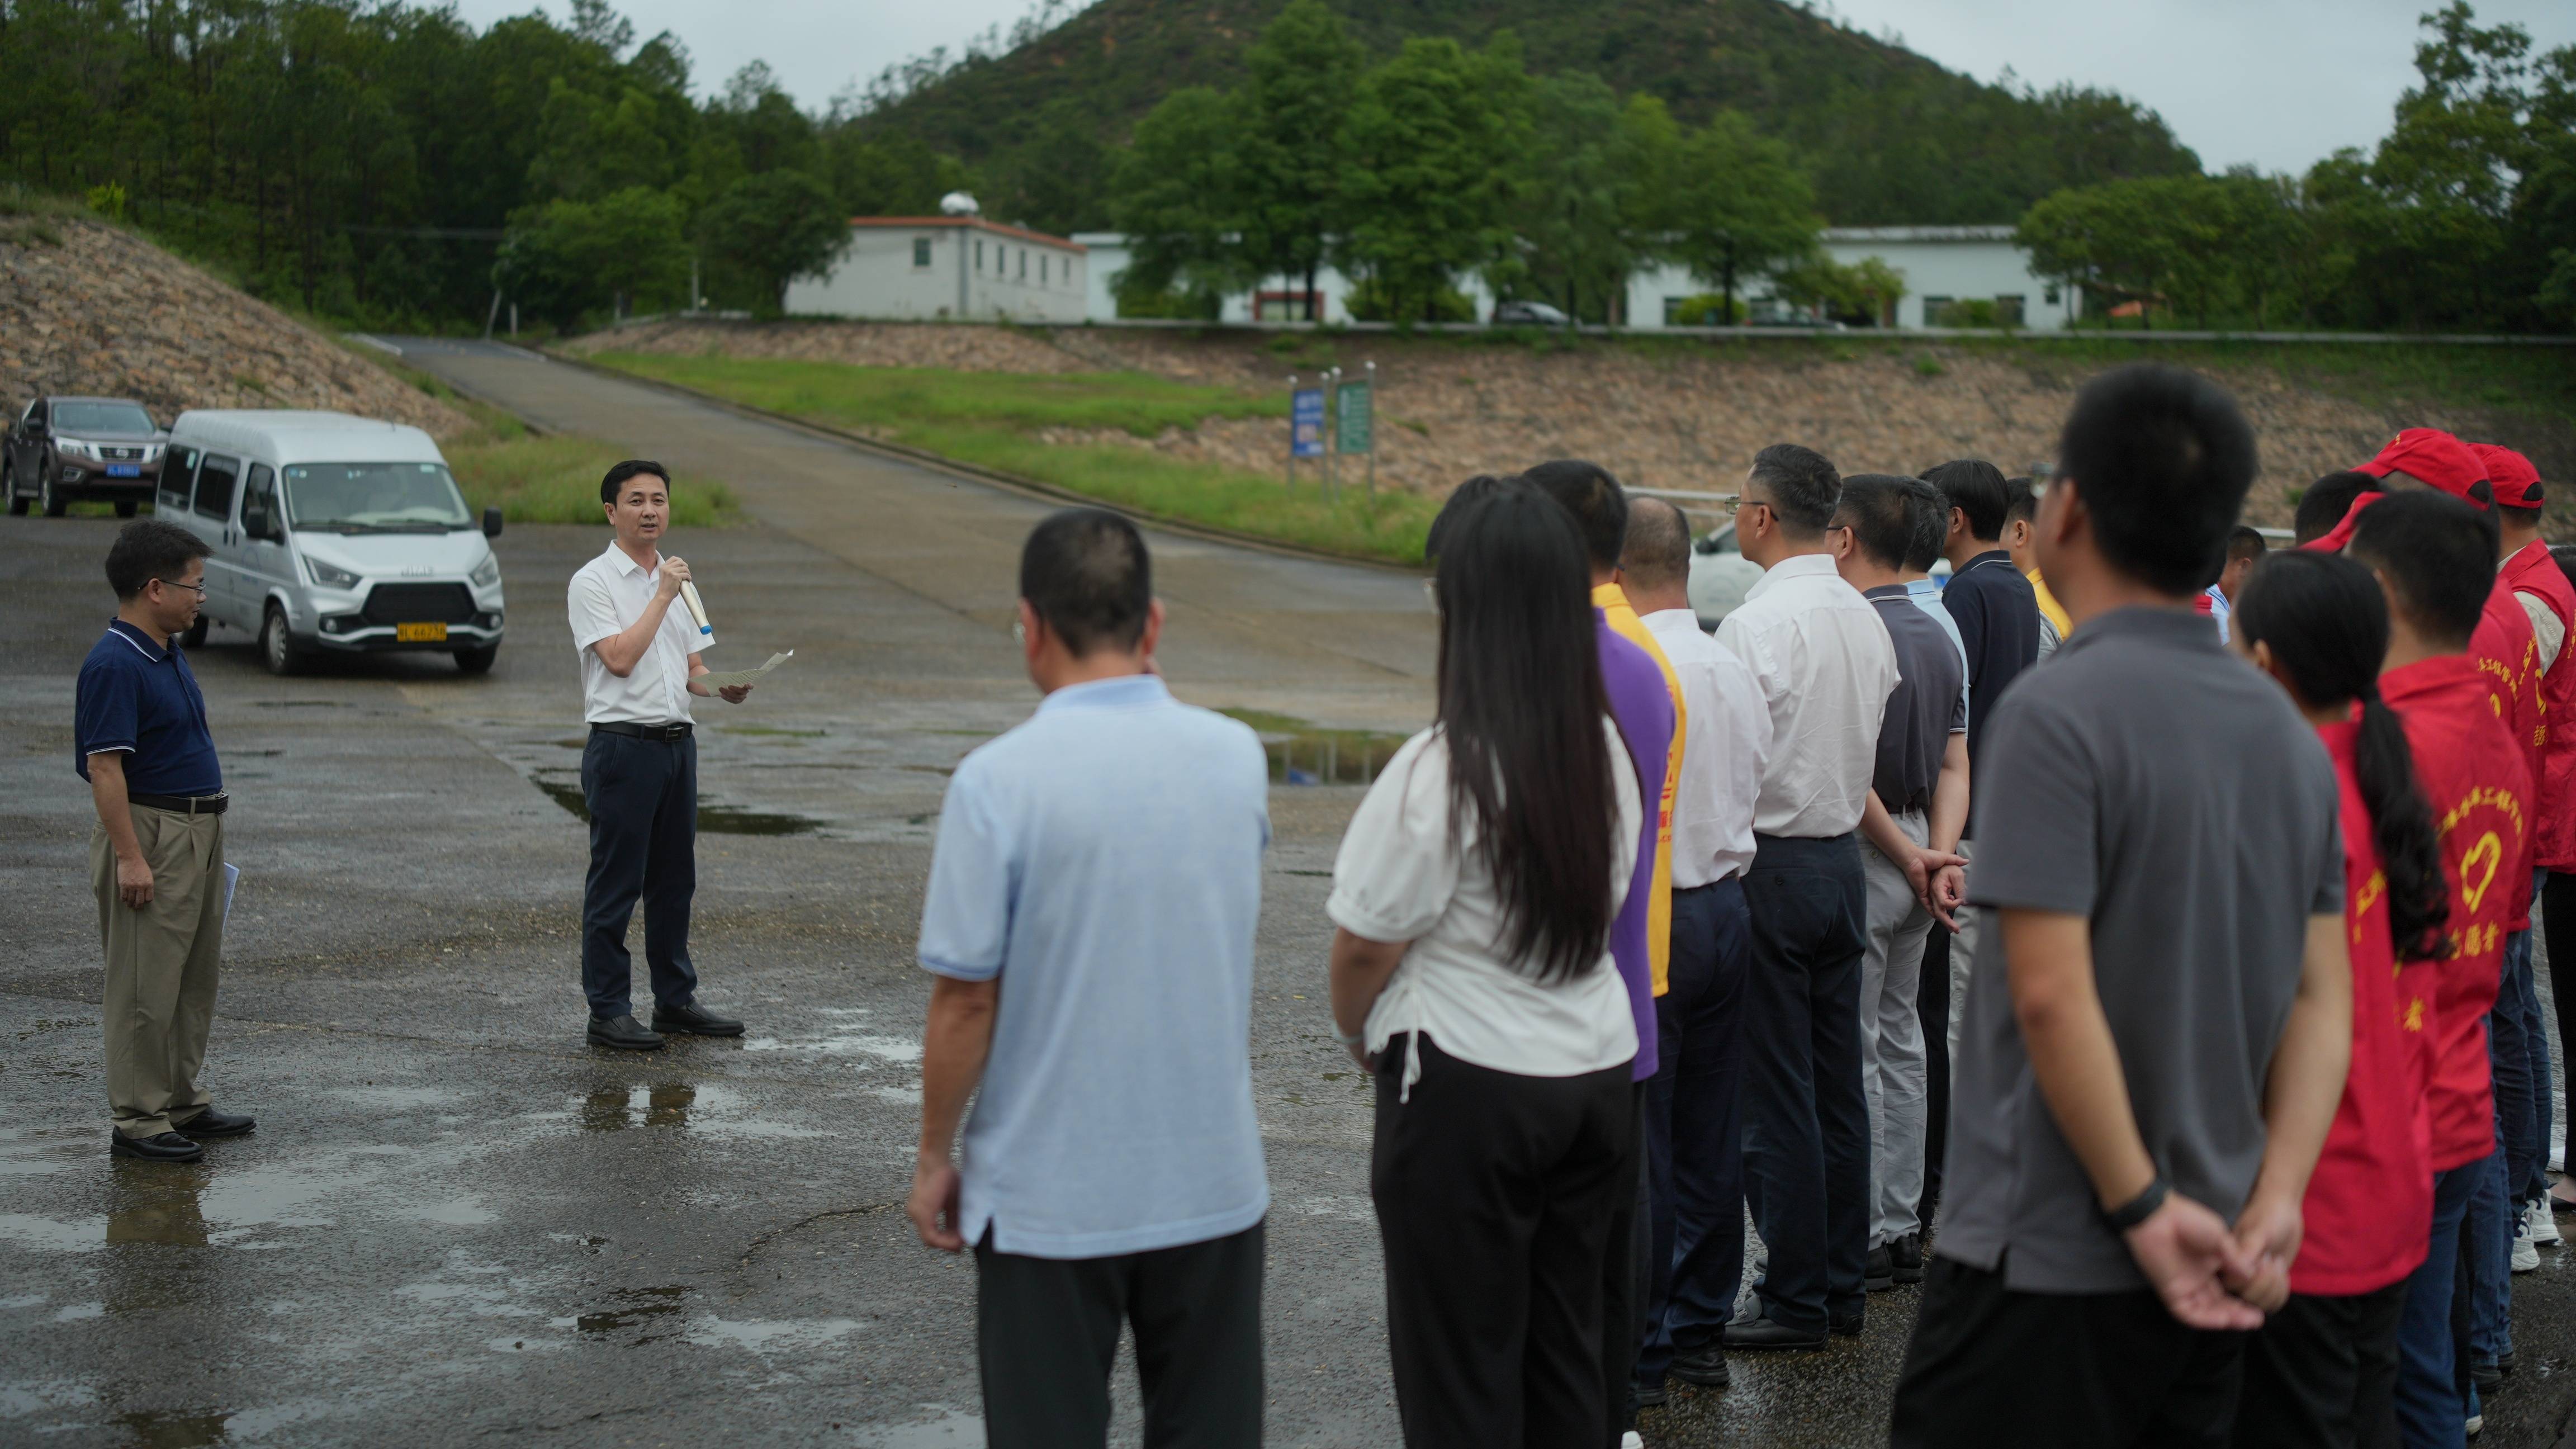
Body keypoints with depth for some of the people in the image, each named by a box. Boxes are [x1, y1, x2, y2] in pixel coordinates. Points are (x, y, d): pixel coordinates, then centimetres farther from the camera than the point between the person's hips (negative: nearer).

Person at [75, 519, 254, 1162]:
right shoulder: (114, 664, -18)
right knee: (144, 987, -4)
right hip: (150, 835, -10)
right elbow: (105, 767, -22)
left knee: (196, 980, 16)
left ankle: (184, 1102, 26)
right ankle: (136, 1121, 2)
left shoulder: (169, 653, 12)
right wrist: (129, 857, -25)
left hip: (198, 835, 10)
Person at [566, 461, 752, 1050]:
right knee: (615, 883, -3)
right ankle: (607, 1012, 2)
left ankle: (675, 1000, 22)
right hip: (622, 746, -7)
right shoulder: (593, 582, -7)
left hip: (678, 743, 7)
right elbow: (621, 658, -19)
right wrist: (663, 594, -15)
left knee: (675, 879, 13)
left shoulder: (677, 578, 15)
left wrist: (723, 687, -3)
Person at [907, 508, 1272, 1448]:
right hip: (1214, 1184, 4)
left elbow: (966, 999, -14)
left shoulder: (997, 783, -16)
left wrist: (935, 1156, 1)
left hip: (1049, 1198, -3)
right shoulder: (1237, 758, -3)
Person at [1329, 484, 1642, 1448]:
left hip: (1469, 1088, -6)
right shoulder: (1607, 752, 1)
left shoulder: (1442, 770, -19)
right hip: (1597, 1070, 6)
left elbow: (1366, 941, -13)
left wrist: (1356, 1031, 9)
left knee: (1461, 1369, 5)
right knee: (1567, 1351, 17)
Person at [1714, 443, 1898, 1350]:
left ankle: (1794, 1300, 4)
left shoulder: (1756, 626, -17)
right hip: (1844, 859, 8)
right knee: (1839, 1087, 13)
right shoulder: (1867, 621, 8)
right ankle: (1843, 1286, 21)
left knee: (1778, 1096, -1)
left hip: (1771, 867, -8)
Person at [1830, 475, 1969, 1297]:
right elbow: (1954, 767, 6)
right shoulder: (1938, 638, 10)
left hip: (1866, 856, -8)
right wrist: (1937, 855, -5)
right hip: (1917, 858, 8)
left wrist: (1908, 857, -12)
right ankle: (1902, 1227, 21)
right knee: (1900, 1042, 15)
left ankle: (1864, 1237, 4)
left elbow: (1849, 776, -21)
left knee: (1853, 1053, -1)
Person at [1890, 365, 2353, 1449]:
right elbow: (2324, 997, 6)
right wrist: (2276, 1202, -2)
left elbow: (2052, 994, -21)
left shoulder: (2058, 712, -15)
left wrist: (2143, 1209, -14)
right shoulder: (2289, 734, 9)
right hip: (2205, 1281, 8)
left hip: (2045, 1269, -8)